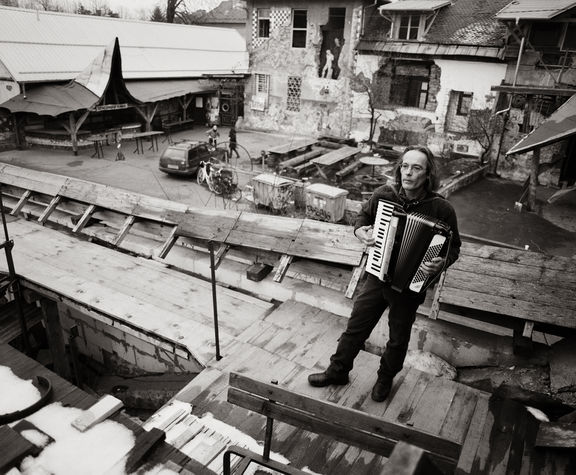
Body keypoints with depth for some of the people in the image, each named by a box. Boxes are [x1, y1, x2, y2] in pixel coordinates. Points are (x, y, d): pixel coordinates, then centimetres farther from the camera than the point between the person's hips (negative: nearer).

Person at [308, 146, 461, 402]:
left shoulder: (441, 209, -19)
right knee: (356, 326, 16)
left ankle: (385, 378, 45)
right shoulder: (383, 194, -10)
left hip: (410, 285, -2)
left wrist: (442, 262, -27)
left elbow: (453, 246, -7)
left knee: (398, 337, 18)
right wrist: (360, 230, -11)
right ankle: (337, 371, 37)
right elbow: (364, 214, 10)